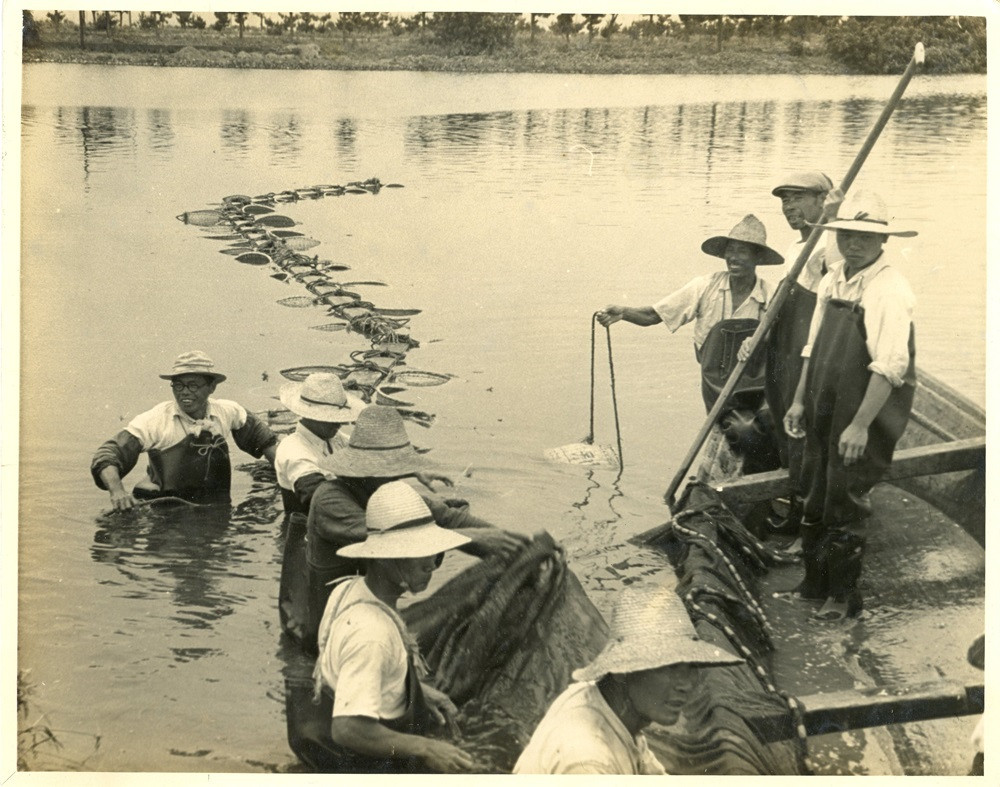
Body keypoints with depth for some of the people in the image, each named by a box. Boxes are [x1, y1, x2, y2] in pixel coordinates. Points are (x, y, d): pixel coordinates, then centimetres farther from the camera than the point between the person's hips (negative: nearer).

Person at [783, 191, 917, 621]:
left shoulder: (889, 290, -19)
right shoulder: (831, 282, 7)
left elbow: (889, 366, -24)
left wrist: (860, 425, -25)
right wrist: (799, 400, 13)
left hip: (866, 412, -8)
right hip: (825, 410, 8)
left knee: (845, 504, 1)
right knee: (815, 496, 17)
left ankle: (842, 594, 18)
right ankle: (814, 581, 34)